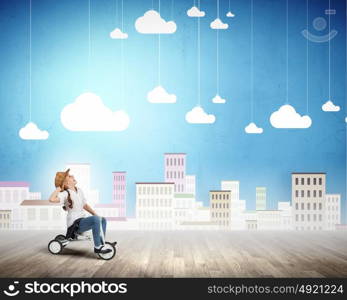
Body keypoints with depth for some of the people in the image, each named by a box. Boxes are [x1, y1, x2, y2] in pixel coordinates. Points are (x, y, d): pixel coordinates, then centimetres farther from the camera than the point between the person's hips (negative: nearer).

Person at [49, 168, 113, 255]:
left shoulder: (79, 190, 13)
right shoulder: (65, 194, -13)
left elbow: (85, 205, 21)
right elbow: (52, 199, -31)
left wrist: (95, 214, 10)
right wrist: (59, 188, -18)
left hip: (82, 220, 9)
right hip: (75, 224, -9)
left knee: (103, 220, 6)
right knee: (95, 219, -28)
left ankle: (101, 244, 11)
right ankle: (97, 248, -23)